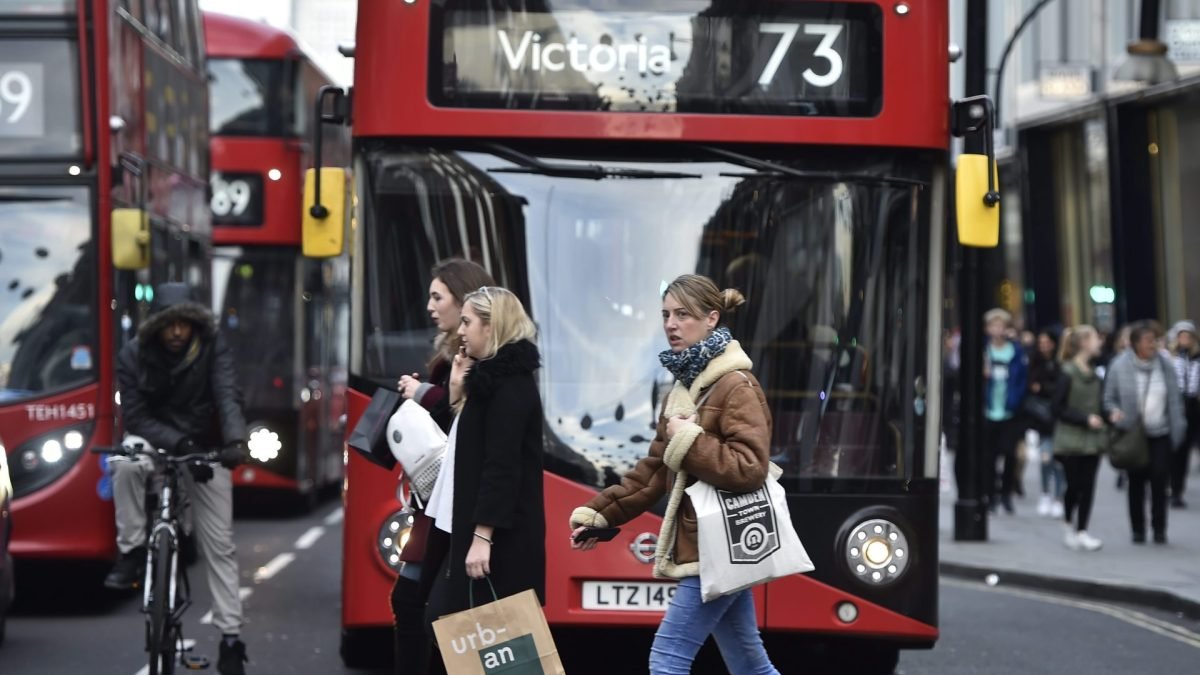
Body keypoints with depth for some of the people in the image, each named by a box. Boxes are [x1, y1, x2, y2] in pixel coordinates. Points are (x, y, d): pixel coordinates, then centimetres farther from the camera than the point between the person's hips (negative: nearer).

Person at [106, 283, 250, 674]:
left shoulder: (212, 348, -13)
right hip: (154, 443, 0)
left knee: (220, 547, -3)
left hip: (204, 451, 0)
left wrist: (235, 441, -46)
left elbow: (228, 397, -26)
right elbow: (135, 417, -16)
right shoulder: (133, 356, -12)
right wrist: (179, 443, -31)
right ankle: (132, 555, -22)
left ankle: (230, 638, 3)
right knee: (126, 465, -37)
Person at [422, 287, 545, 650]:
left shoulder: (510, 384, -15)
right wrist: (458, 393, 10)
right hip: (474, 528, 10)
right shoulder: (491, 377, 16)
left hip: (500, 537, -10)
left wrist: (483, 536, -25)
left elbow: (502, 464, -21)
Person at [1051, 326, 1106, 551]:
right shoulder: (1068, 374, -10)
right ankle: (1069, 527, 15)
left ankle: (1081, 531, 6)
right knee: (1075, 486, -1)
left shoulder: (1095, 375, 8)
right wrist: (1086, 419, -17)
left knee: (1088, 487, 0)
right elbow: (1058, 408, -11)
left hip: (1091, 440, 5)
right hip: (1071, 440, -5)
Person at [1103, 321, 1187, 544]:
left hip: (1161, 434, 1)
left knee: (1159, 480, -4)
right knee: (1136, 482, 5)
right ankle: (1138, 529, 16)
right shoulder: (1120, 366, -5)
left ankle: (1159, 528, 8)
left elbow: (1175, 401, 4)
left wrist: (1177, 430, -2)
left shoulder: (1165, 365, 0)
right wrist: (1114, 412, -18)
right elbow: (1109, 398, 4)